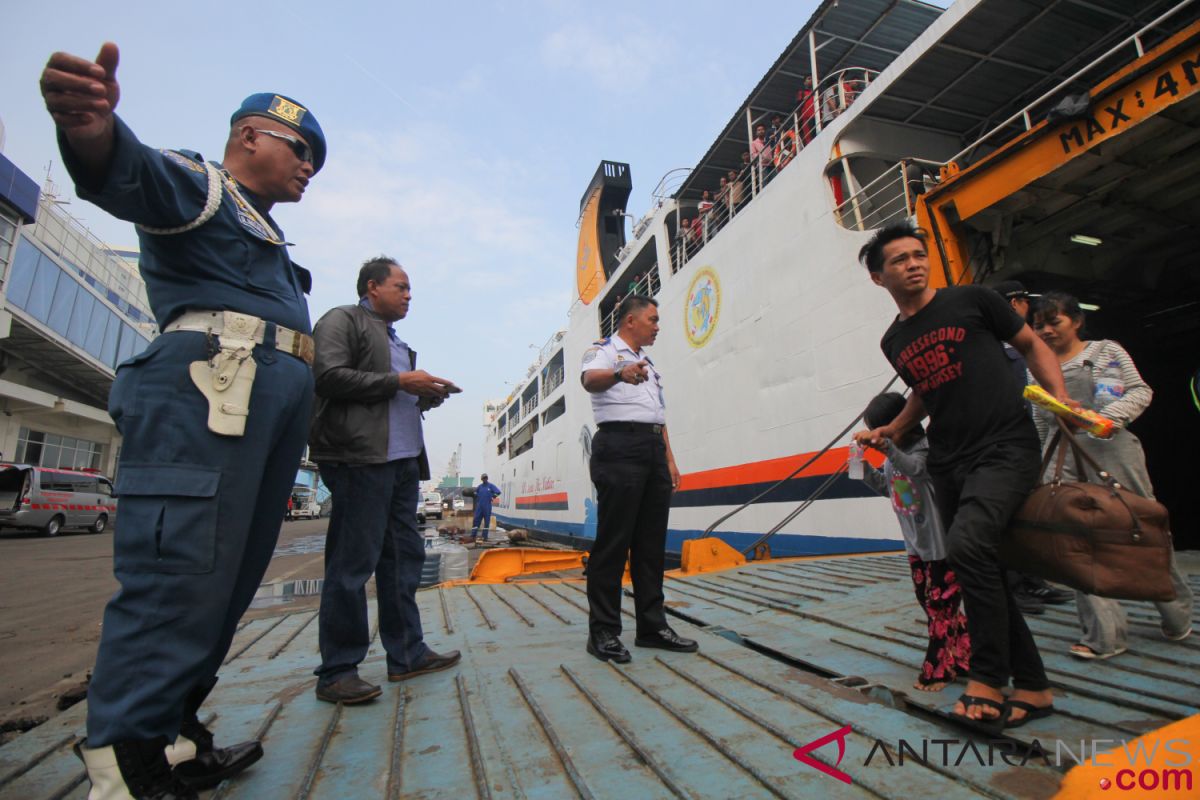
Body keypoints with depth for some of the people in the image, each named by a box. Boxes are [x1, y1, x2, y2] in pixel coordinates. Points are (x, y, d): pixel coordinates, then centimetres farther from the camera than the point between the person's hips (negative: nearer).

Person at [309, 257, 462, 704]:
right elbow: (329, 377, -13)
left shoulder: (395, 341, 26)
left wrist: (427, 396, 7)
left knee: (404, 557, 10)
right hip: (361, 456, -9)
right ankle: (337, 672, 9)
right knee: (353, 563, -4)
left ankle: (406, 654, 20)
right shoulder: (342, 320, 2)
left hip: (403, 458, 9)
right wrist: (399, 382, -13)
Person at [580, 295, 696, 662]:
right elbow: (590, 379, -21)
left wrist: (670, 460, 17)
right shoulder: (603, 350, 3)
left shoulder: (648, 363, 27)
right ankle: (603, 631, 5)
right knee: (614, 541, -6)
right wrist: (619, 374, -43)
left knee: (652, 542, 10)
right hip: (619, 446, -8)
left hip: (653, 451, 8)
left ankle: (652, 625, 20)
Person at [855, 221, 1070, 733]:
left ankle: (989, 680, -9)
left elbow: (1032, 346, 8)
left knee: (967, 543, -26)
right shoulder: (894, 342, 12)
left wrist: (1060, 398, -7)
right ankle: (1032, 688, 25)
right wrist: (890, 431, 13)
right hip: (949, 463, 6)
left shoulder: (971, 301, 0)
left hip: (1007, 447, -5)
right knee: (981, 571, 8)